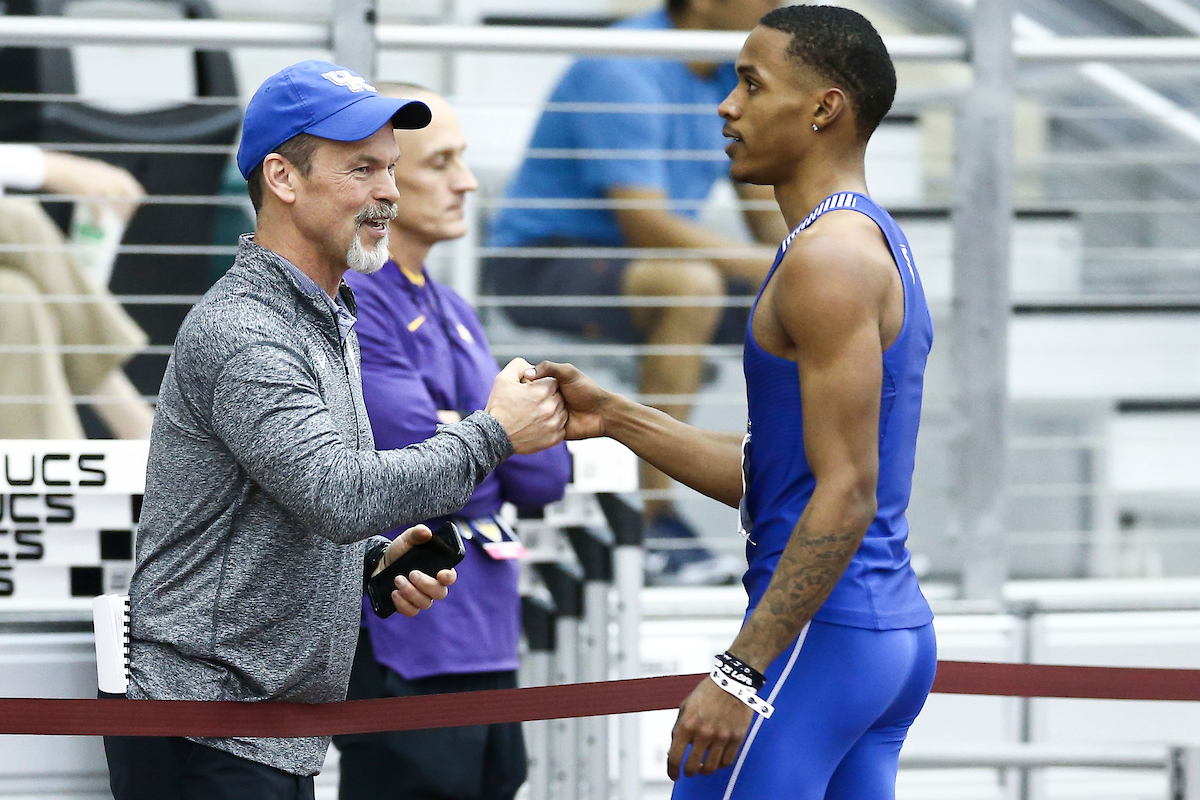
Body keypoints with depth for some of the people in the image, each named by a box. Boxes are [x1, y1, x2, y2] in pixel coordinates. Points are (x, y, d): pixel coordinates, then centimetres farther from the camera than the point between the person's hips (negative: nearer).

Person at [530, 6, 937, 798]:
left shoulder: (828, 256, -14)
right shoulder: (877, 244, 18)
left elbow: (847, 493, -21)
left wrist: (741, 668, -24)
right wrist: (616, 417, 16)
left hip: (818, 635, -10)